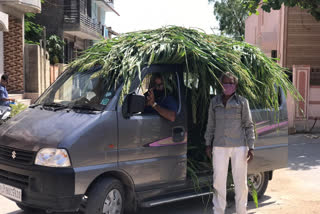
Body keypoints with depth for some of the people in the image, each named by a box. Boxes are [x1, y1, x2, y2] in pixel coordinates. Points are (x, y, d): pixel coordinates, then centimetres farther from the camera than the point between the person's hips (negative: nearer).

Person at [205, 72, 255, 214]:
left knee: (240, 181, 5)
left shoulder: (242, 102, 0)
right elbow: (211, 124, 13)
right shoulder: (214, 102, 7)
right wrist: (208, 144, 10)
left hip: (239, 147, -2)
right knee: (219, 181, 6)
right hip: (219, 147, 2)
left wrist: (251, 147, -4)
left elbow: (248, 125, 2)